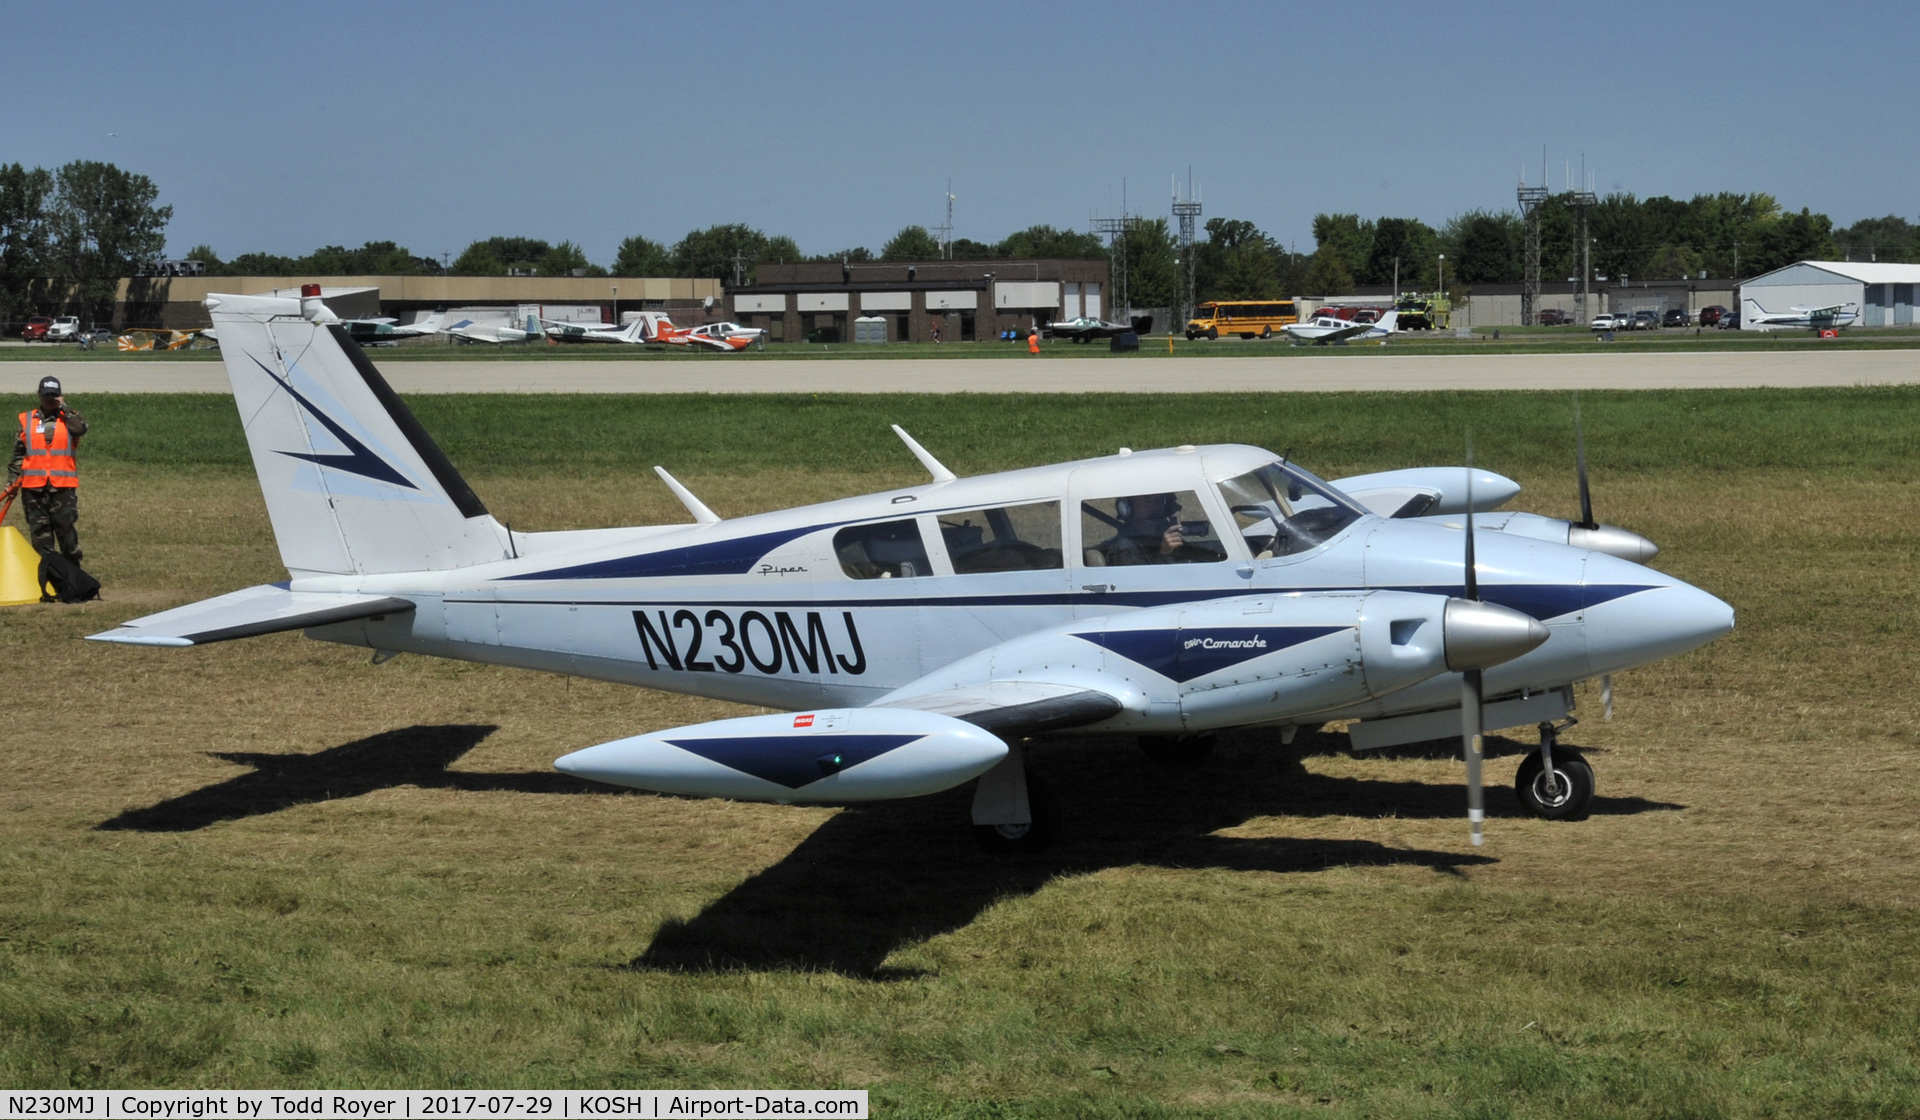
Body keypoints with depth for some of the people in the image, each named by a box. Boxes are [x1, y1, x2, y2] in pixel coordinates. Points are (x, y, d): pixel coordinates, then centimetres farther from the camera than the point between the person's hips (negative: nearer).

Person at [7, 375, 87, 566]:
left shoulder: (69, 418, 9)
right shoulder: (26, 420, 11)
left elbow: (81, 428, -16)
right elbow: (18, 454, 14)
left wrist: (64, 408, -8)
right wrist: (12, 479, 7)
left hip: (63, 486, -2)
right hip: (33, 487, 2)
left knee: (65, 527, -4)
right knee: (39, 530, 3)